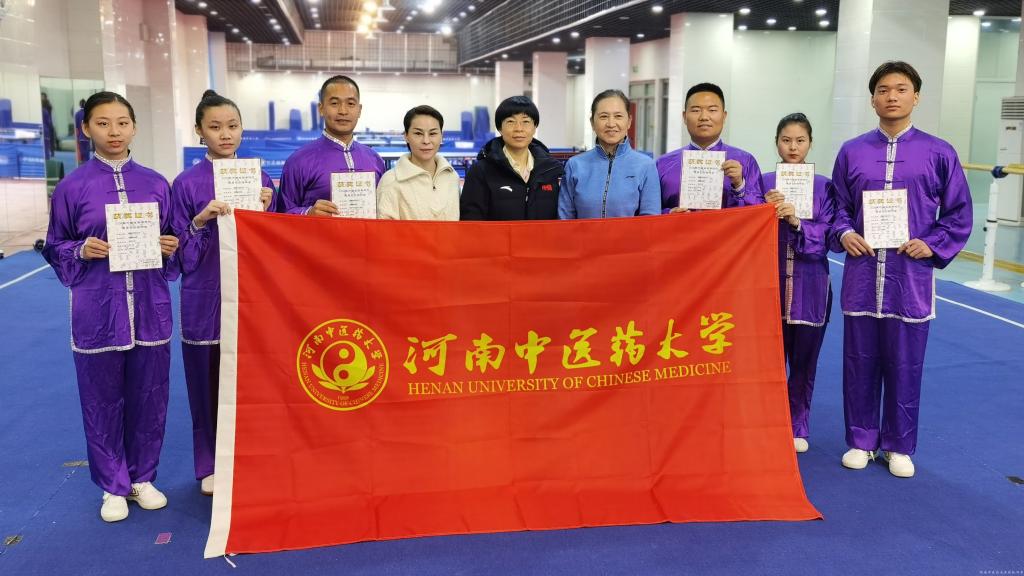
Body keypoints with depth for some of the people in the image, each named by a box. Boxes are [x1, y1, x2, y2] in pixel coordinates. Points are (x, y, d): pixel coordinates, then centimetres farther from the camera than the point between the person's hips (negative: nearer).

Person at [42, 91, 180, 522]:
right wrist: (82, 251, -13)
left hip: (149, 308, 2)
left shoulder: (155, 184, 4)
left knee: (150, 398, 10)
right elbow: (55, 248, 6)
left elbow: (172, 242, 13)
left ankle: (143, 477, 28)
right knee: (103, 401, 8)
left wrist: (170, 248, -8)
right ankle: (113, 486, 24)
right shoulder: (72, 187, -1)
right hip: (97, 311, -2)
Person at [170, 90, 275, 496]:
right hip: (206, 299, -1)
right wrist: (200, 222, -19)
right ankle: (210, 466, 24)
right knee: (209, 383, 7)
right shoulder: (187, 184, -3)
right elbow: (182, 256, -3)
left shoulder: (259, 179, 4)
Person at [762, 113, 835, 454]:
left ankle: (798, 427, 25)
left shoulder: (823, 187, 1)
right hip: (770, 282, 0)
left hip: (809, 287, 0)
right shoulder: (765, 183, 2)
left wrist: (796, 222, -22)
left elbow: (824, 239, -6)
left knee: (804, 362, 9)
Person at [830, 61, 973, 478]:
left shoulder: (939, 154, 1)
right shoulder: (852, 151, 6)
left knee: (904, 365, 7)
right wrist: (844, 234, -7)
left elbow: (959, 214, 4)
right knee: (860, 362, 9)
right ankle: (861, 441, 24)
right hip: (861, 276, 2)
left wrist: (933, 245, -10)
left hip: (911, 278, -1)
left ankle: (899, 447, 23)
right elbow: (838, 206, 12)